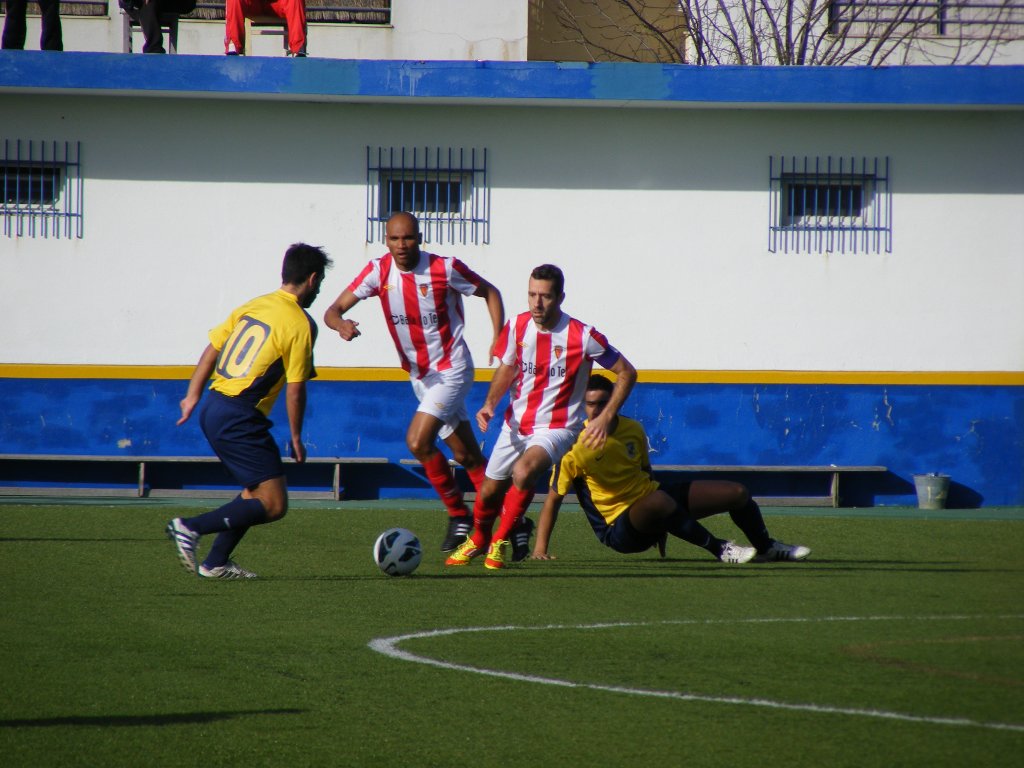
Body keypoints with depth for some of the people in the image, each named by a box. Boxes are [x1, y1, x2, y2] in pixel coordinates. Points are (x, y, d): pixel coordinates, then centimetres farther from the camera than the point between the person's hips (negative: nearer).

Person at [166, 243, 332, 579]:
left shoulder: (253, 305, 13)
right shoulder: (301, 324, -9)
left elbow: (212, 349, 15)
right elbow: (295, 390, -10)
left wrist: (193, 396, 23)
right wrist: (296, 438, 0)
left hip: (213, 409, 9)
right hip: (239, 418, -9)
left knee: (255, 491, 21)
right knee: (273, 505, -6)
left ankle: (216, 563, 15)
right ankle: (191, 528, -15)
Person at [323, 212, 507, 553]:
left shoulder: (445, 268, -16)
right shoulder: (378, 271, -6)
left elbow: (490, 293, -1)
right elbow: (334, 310, -8)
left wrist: (498, 341, -11)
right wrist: (341, 324, -32)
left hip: (450, 369, -6)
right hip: (419, 376, 6)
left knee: (417, 441, -20)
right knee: (466, 455, 11)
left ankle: (459, 515, -5)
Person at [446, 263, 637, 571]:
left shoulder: (582, 337, -18)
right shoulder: (517, 326, -5)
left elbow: (626, 373, -7)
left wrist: (605, 418, -14)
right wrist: (490, 403, -4)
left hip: (556, 427, -5)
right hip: (516, 424, 5)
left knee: (523, 472, -33)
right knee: (489, 492, 9)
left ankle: (500, 542, -11)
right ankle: (478, 540, 43)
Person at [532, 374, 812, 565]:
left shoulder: (633, 430, 3)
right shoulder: (574, 449, -16)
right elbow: (553, 500, -13)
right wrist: (540, 549, -20)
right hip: (621, 530, -7)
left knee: (737, 493, 5)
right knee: (658, 500, -43)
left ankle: (767, 548, 32)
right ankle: (719, 549, -28)